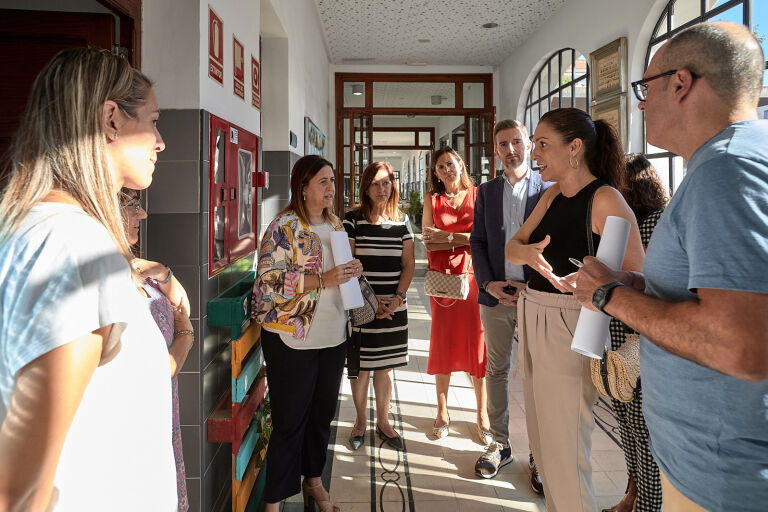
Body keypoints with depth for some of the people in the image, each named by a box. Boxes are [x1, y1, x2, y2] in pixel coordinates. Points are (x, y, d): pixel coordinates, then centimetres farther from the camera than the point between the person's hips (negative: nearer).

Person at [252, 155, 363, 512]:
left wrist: (352, 271, -1)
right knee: (290, 422, 3)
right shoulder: (283, 227, -12)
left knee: (323, 413, 18)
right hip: (292, 340, -7)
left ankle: (313, 482, 38)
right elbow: (269, 281, -19)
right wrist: (322, 280, -25)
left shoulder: (335, 224, 10)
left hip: (333, 336, 7)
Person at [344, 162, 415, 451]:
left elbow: (408, 264, 7)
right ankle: (360, 421, 26)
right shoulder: (353, 219, -3)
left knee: (384, 366, 11)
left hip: (393, 306, 3)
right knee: (361, 366, 5)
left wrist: (397, 298, -6)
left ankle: (383, 422, 27)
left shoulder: (402, 220, 6)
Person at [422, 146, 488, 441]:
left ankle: (482, 414, 14)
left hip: (473, 276, -1)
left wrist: (447, 236, -9)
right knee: (443, 343, 6)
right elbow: (428, 241, -2)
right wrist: (464, 238, -10)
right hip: (442, 278, 1)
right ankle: (442, 412, 19)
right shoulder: (432, 200, 9)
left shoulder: (478, 196, 6)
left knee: (477, 342, 1)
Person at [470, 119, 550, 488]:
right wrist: (488, 283, -5)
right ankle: (500, 444, 25)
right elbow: (477, 240, 8)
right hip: (495, 293, 3)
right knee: (496, 370, 10)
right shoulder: (486, 192, 11)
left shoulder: (548, 189, 1)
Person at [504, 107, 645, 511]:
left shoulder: (605, 199, -13)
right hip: (531, 320, 8)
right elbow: (512, 246, 3)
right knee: (542, 441, 17)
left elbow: (638, 276, -16)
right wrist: (528, 254, -19)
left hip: (568, 328, -7)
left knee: (564, 454, 2)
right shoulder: (553, 194, 10)